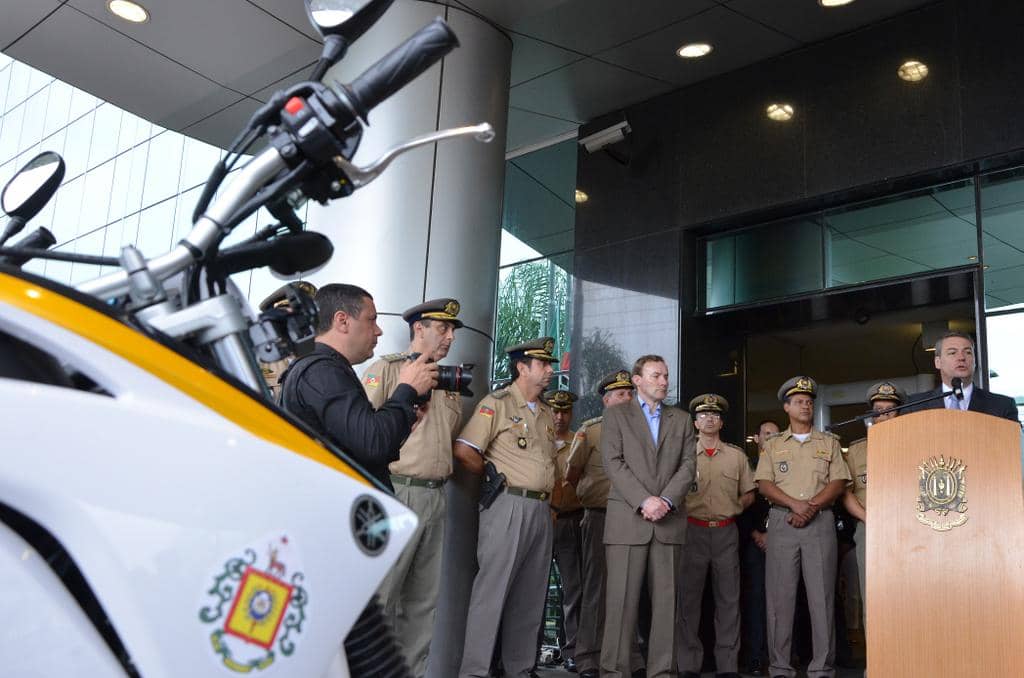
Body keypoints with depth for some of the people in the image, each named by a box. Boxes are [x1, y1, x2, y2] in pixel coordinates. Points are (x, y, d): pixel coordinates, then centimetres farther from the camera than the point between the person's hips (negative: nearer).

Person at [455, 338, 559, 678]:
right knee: (492, 590, -6)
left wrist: (549, 501, 14)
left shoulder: (546, 413, 18)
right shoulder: (497, 403, -6)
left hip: (541, 509, 8)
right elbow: (464, 450, -14)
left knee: (530, 596, 11)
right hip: (509, 506, -7)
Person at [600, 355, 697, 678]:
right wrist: (644, 501, -13)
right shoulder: (616, 415, 8)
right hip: (628, 518, -3)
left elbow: (689, 465, 7)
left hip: (669, 521, 3)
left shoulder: (681, 419, 18)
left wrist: (666, 500, -9)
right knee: (622, 598, -4)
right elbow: (614, 463, -3)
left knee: (666, 598, 2)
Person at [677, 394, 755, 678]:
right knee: (689, 597, -1)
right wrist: (682, 510, -6)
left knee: (728, 598, 3)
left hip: (726, 532, 2)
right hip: (693, 530, -2)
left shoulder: (737, 456, 12)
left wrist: (734, 507, 4)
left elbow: (748, 494, 17)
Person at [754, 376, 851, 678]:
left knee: (822, 595, -3)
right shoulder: (773, 445, 14)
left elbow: (838, 482, 3)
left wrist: (812, 506, -12)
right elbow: (764, 484, 3)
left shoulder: (829, 442, 14)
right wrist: (795, 504, -14)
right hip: (782, 523, 0)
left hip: (820, 523, 0)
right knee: (780, 595, -1)